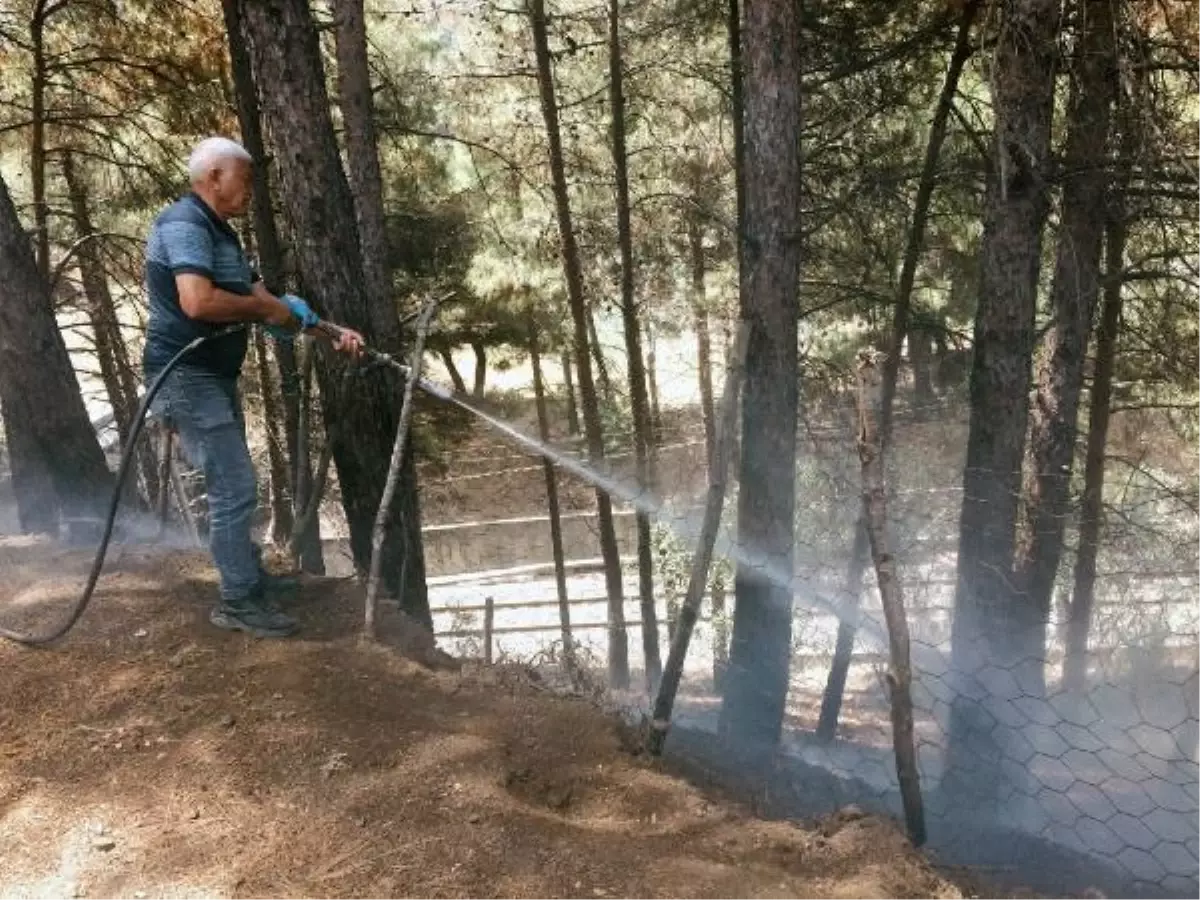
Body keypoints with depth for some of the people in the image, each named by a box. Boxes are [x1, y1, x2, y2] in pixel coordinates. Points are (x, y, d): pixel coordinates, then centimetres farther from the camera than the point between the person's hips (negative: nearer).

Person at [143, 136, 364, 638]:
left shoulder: (220, 233, 16)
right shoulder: (184, 224, -16)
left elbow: (264, 300, 17)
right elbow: (197, 302, -31)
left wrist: (332, 334, 10)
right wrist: (267, 308, -17)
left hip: (213, 377, 10)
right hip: (186, 377, -10)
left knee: (231, 487, 19)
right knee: (235, 489, -7)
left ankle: (251, 578, 32)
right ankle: (239, 602, 3)